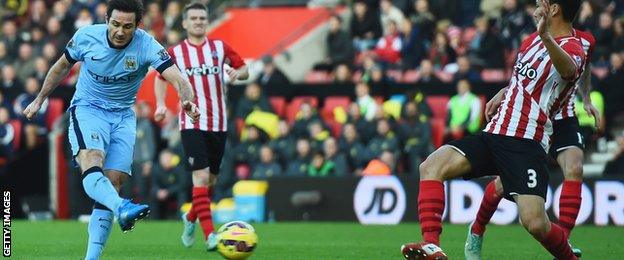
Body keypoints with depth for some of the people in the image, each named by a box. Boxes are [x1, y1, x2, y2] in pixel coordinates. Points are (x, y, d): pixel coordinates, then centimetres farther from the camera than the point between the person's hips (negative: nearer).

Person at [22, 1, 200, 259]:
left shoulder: (146, 45, -14)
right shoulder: (86, 36, -10)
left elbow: (177, 78, -27)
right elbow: (63, 66, 10)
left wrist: (187, 101, -48)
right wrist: (39, 99, 19)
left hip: (123, 116, 2)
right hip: (87, 109, -1)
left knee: (113, 183, -9)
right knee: (91, 165, -32)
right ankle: (123, 209, -61)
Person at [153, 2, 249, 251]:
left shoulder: (220, 47, 5)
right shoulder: (175, 52, 1)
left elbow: (244, 69, 13)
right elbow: (161, 78, 15)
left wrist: (238, 72, -11)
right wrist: (160, 104, -1)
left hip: (218, 124, 3)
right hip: (191, 124, -3)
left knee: (211, 180, 11)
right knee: (201, 176, -17)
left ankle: (191, 218, 38)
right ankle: (209, 235, -20)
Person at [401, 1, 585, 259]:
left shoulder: (572, 47, -9)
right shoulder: (533, 39, 19)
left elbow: (568, 69, -36)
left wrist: (546, 38, -54)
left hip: (526, 144, -8)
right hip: (493, 134, 8)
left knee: (535, 223, -22)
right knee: (431, 166, -13)